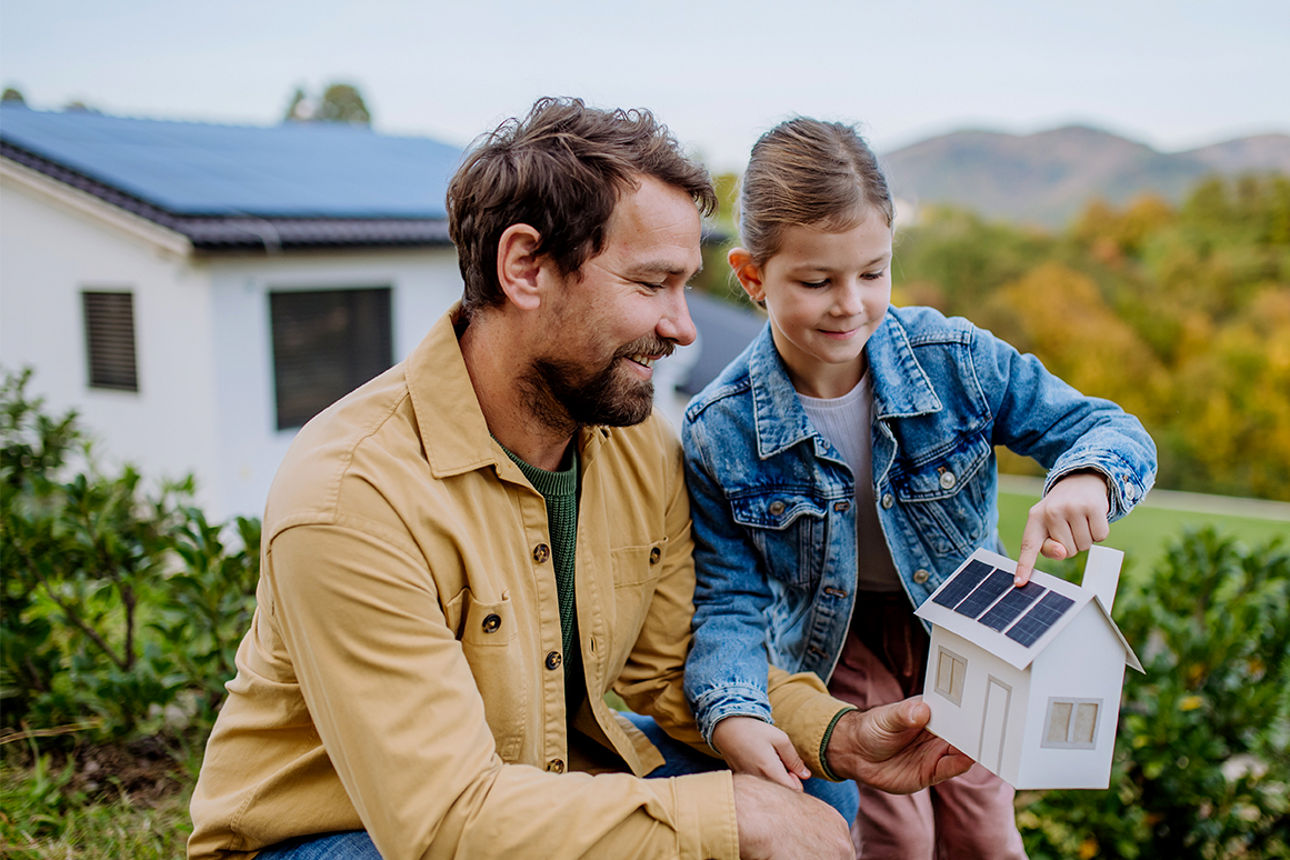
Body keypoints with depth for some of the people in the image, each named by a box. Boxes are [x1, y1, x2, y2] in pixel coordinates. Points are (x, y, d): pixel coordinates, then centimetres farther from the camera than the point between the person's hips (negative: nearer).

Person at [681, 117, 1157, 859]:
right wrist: (734, 712, -36)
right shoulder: (720, 433, -23)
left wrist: (1087, 477, -38)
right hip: (836, 643, -1)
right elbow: (729, 600, -17)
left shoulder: (957, 361, -21)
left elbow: (1112, 431, -14)